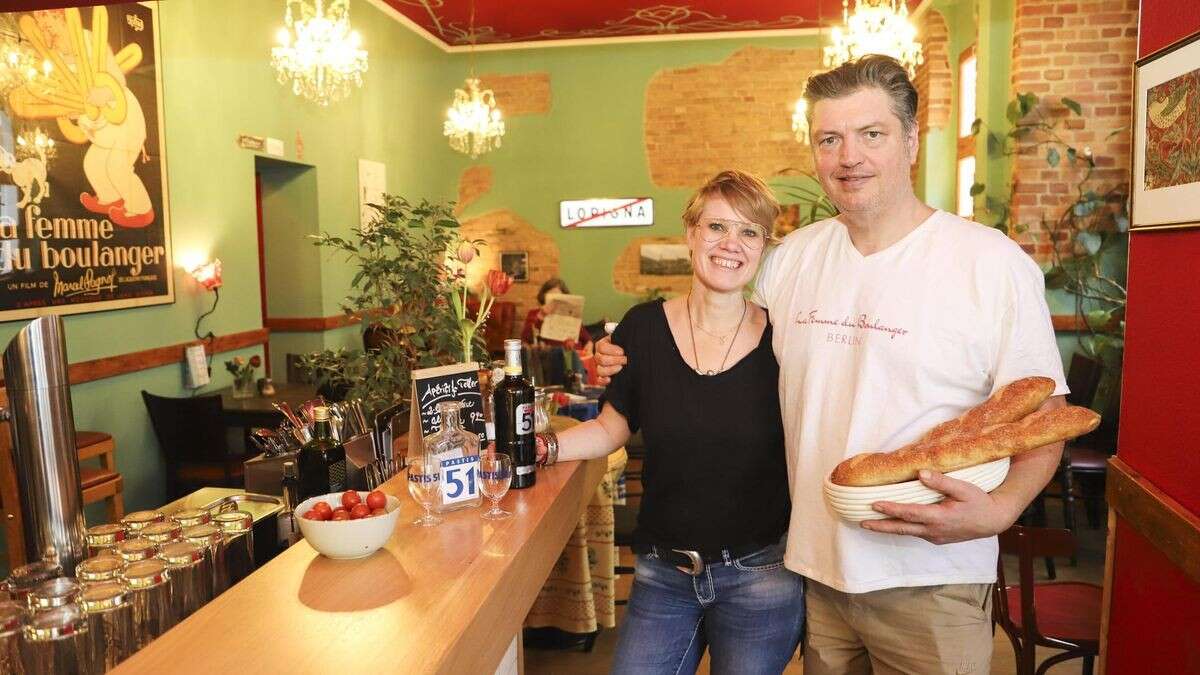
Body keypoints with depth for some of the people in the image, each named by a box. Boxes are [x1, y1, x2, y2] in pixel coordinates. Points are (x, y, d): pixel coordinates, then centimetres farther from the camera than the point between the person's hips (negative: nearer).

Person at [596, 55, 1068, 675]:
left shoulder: (995, 264, -10)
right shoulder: (792, 257, 3)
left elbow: (1042, 416, -5)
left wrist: (998, 509, -23)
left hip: (929, 578, -3)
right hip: (813, 563, 4)